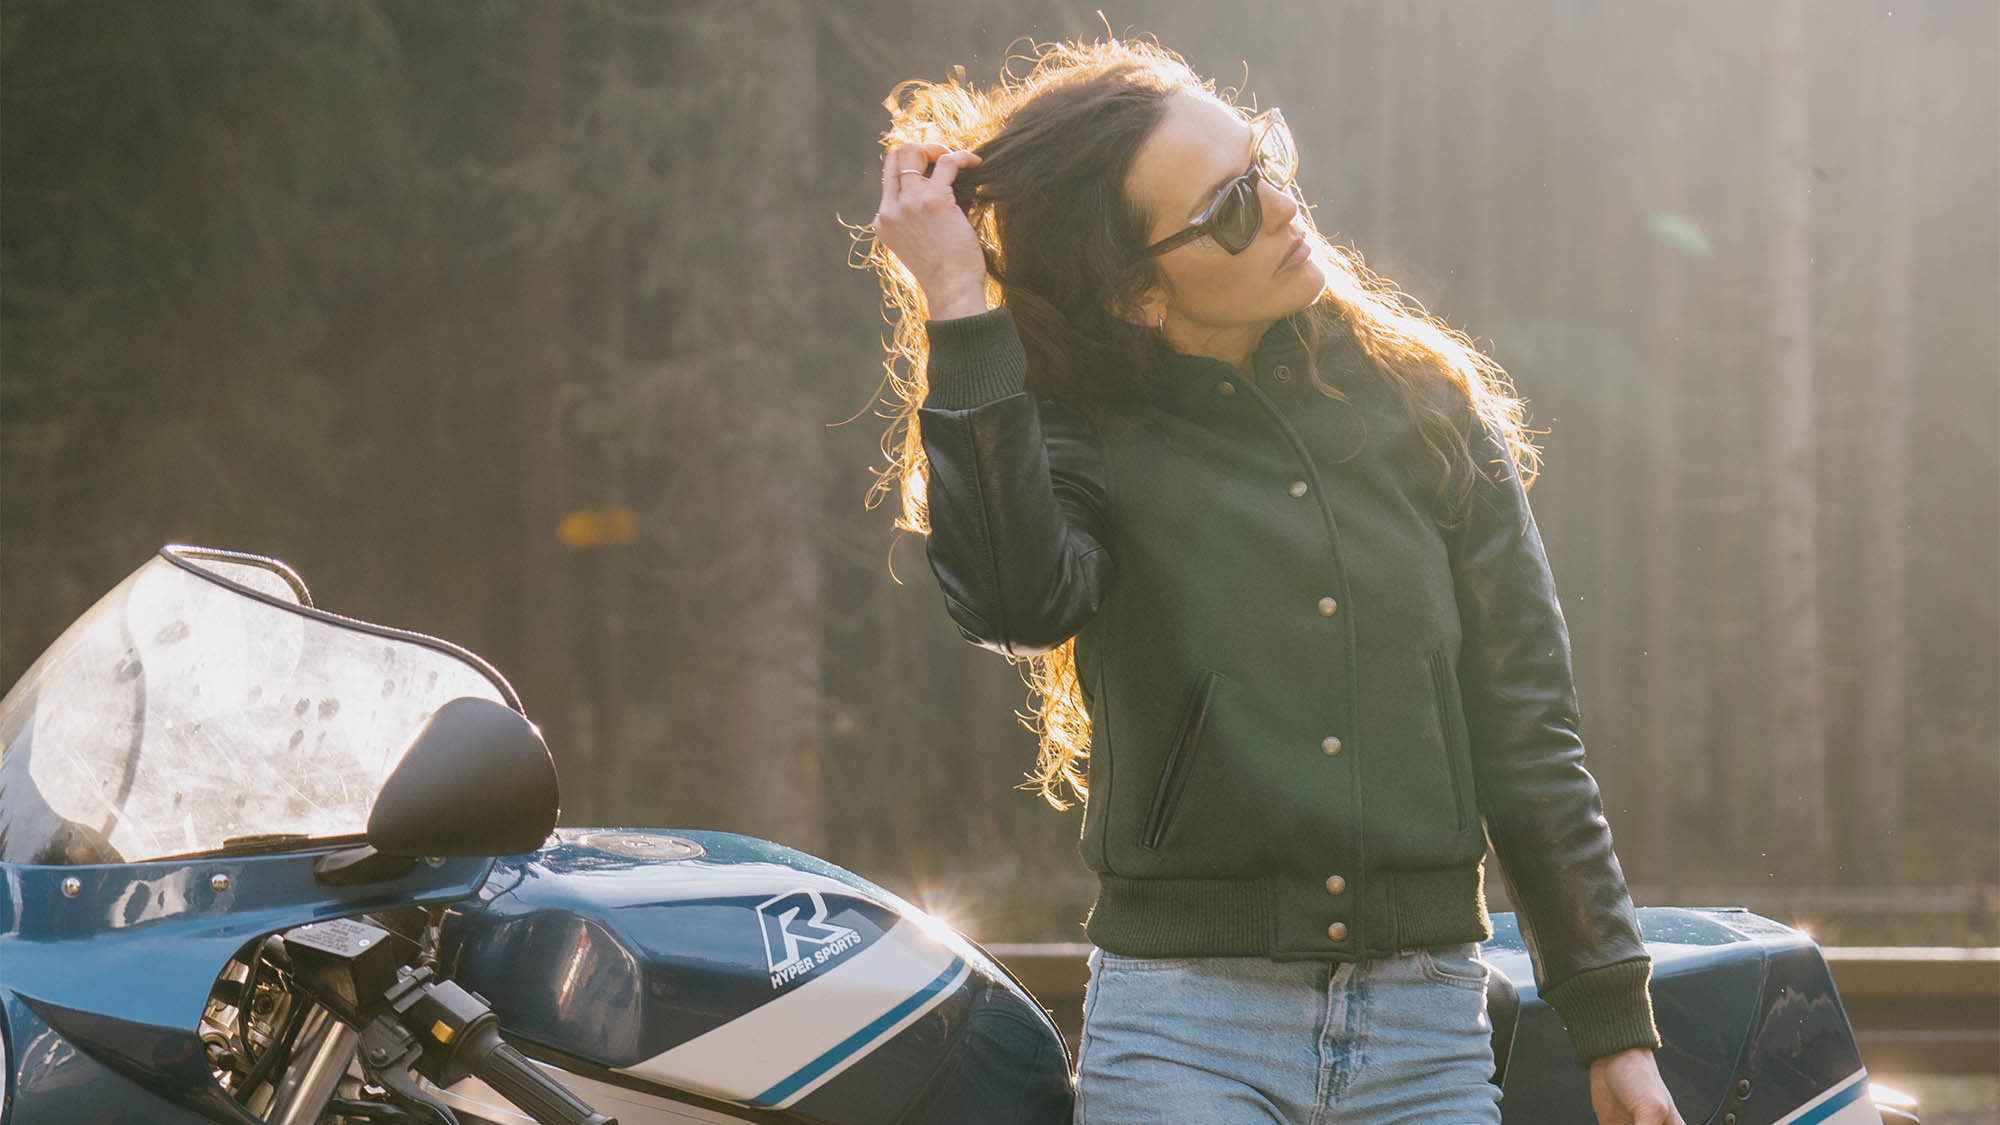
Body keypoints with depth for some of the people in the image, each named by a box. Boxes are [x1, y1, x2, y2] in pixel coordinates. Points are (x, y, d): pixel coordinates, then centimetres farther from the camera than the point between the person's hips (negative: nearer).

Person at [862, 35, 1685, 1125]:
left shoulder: (1426, 404, 8)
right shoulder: (1090, 437, -1)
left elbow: (1525, 731, 9)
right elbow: (1016, 599, -25)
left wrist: (1614, 1026, 7)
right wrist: (958, 310, -20)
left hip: (1426, 1033, 3)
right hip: (1184, 1029, -2)